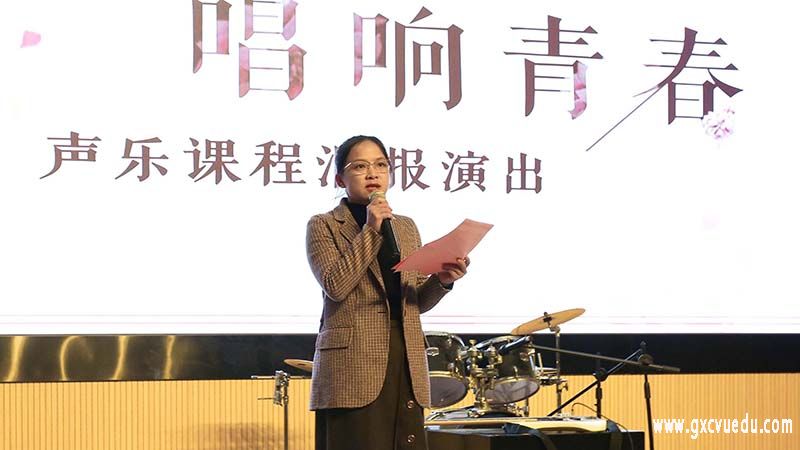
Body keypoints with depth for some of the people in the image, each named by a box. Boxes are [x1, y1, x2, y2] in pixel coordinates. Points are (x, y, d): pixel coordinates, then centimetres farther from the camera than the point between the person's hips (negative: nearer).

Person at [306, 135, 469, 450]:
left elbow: (417, 301, 17)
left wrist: (441, 280, -3)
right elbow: (336, 286, -12)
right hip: (353, 367, -5)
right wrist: (370, 230, -11)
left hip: (406, 365, 5)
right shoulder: (324, 226, 4)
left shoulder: (406, 228, 19)